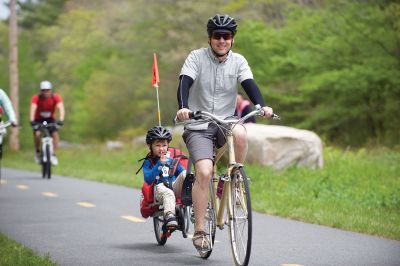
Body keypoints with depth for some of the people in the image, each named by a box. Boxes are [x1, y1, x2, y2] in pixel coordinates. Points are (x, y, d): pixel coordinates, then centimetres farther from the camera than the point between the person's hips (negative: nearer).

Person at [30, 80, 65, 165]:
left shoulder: (56, 97, -21)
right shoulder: (36, 98, -25)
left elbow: (61, 108, -34)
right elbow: (33, 109, -38)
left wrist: (61, 120, -51)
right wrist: (32, 121, -55)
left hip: (50, 119, 1)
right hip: (38, 120, -1)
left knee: (55, 133, -23)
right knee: (37, 133, -27)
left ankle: (53, 155, -12)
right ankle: (37, 152, -3)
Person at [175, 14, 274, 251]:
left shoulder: (238, 61, 3)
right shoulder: (197, 57, -5)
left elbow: (250, 85, -11)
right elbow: (184, 83, -18)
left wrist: (262, 106, -31)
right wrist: (183, 108, -38)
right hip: (198, 126, -2)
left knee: (241, 134, -34)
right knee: (205, 172, -22)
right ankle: (199, 231, -13)